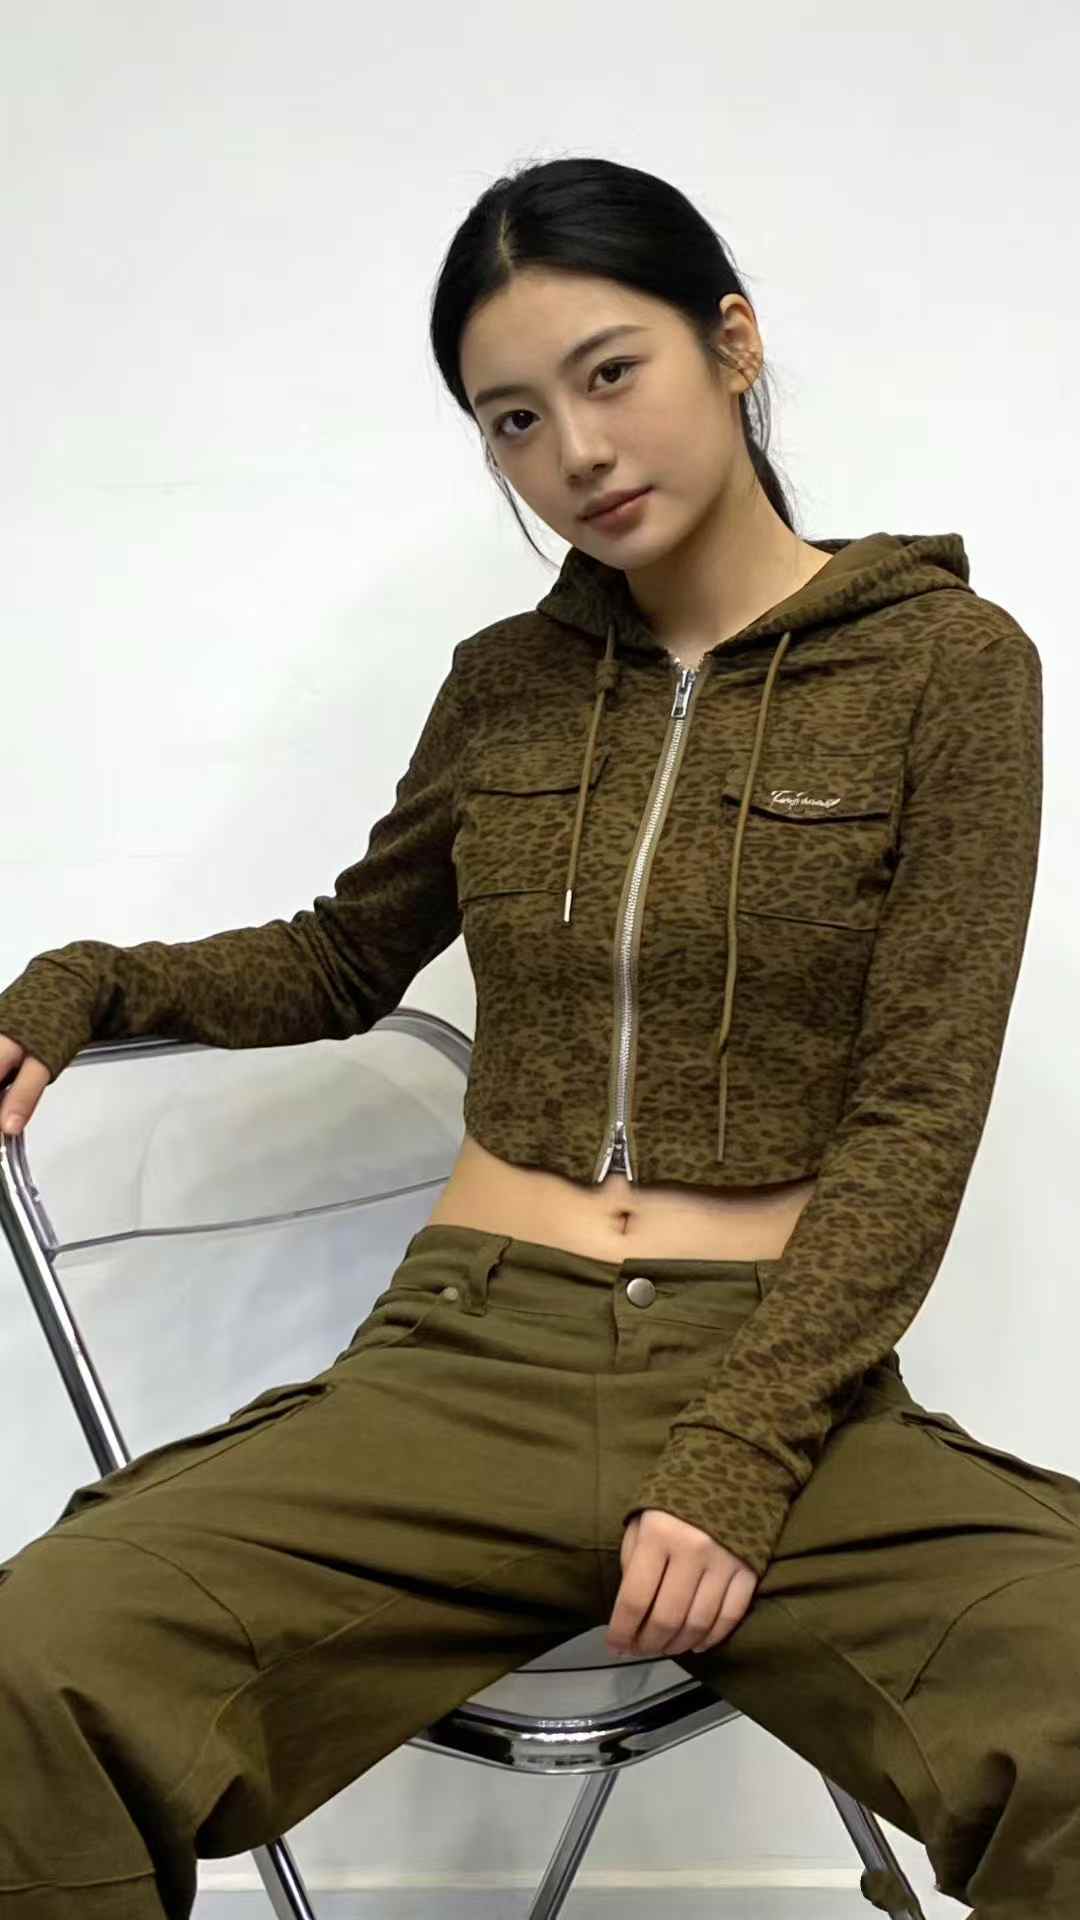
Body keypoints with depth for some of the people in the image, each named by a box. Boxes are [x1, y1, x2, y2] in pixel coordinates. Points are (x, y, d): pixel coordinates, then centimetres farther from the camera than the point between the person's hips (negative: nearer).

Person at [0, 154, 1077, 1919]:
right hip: (463, 1368, 2)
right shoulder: (507, 682, 14)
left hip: (789, 1378, -2)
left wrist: (738, 1459, -13)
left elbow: (914, 1123, -3)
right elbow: (344, 962, 29)